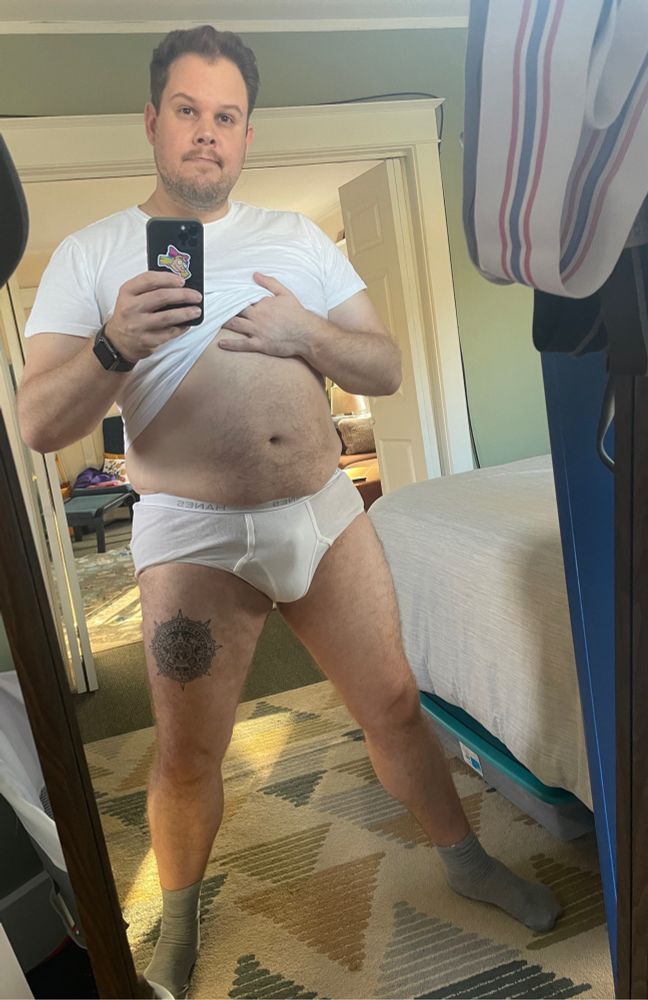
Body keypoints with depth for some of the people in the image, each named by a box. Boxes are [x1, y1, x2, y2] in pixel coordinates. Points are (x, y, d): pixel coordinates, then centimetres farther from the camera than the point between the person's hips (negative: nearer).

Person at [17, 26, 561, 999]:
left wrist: (306, 333, -12)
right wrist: (115, 347, -25)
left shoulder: (298, 237, 10)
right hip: (194, 532, -2)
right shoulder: (90, 255, 2)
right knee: (187, 753, 7)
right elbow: (38, 425, -6)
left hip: (326, 511, 3)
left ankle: (468, 860, 37)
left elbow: (386, 370, 7)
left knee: (394, 704, 11)